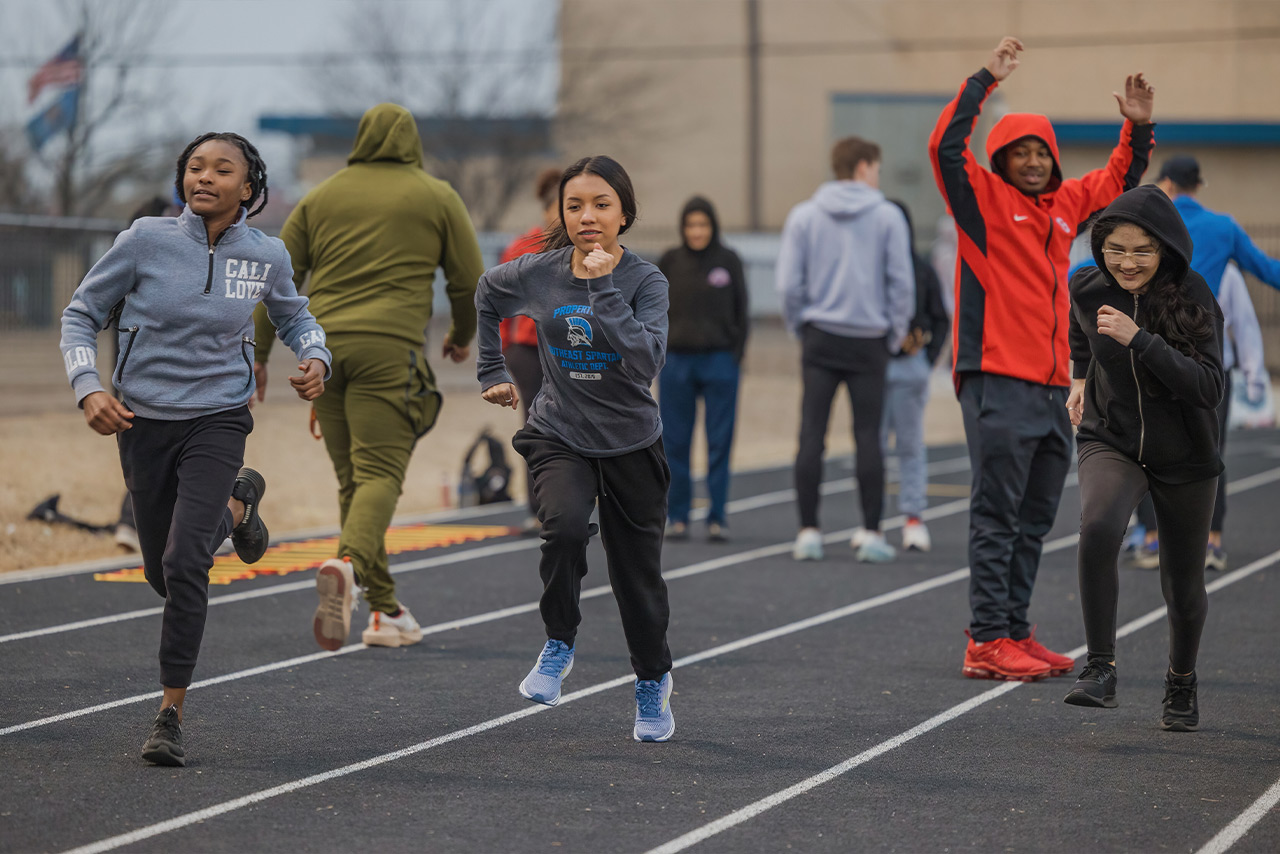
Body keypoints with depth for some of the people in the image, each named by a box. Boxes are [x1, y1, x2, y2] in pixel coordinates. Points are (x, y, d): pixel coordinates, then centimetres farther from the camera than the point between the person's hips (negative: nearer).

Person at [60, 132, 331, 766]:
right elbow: (81, 314, 0)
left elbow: (293, 316, 17)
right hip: (143, 421, 2)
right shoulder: (146, 240, -10)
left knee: (184, 561, -20)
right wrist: (89, 389, -15)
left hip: (217, 421, -1)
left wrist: (316, 360, -4)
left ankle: (171, 713, -10)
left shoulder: (265, 256, -4)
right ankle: (237, 503, 47)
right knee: (162, 572, 15)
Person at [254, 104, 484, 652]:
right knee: (379, 473, -10)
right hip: (387, 349, -4)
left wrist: (258, 353, 16)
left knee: (353, 479, 10)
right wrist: (463, 335, 29)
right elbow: (469, 281, 11)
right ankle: (348, 564, -39)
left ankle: (384, 609, 11)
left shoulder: (321, 197, 17)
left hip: (322, 348, 4)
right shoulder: (437, 198, 9)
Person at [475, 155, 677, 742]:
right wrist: (492, 373, 18)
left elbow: (645, 362, -30)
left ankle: (653, 680, 36)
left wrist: (602, 288, -30)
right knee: (564, 525, -30)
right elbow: (487, 293, 17)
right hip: (558, 436, 1)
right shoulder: (537, 273, -7)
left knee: (638, 572, 9)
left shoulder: (644, 280, -14)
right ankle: (559, 645, -7)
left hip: (630, 445, 0)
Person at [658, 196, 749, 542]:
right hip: (677, 361, 1)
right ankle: (677, 516, 9)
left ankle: (718, 517, 3)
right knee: (675, 442, 2)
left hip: (719, 361, -1)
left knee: (719, 442, -1)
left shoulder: (728, 261, 2)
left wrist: (736, 356, -2)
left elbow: (741, 312, 5)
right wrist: (660, 353, 2)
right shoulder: (670, 261, 4)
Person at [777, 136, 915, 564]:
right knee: (868, 437, 3)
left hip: (819, 339, 1)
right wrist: (896, 333, 7)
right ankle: (870, 533, 3)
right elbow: (901, 282, -3)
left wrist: (799, 326, 11)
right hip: (869, 341, -1)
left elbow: (789, 284, -1)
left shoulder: (803, 216, 3)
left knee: (812, 436, 3)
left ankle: (808, 531, 1)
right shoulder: (888, 217, -1)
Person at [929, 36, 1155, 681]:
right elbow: (946, 147, -18)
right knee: (997, 515, -7)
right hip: (998, 380, -7)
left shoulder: (1064, 204, 17)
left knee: (1034, 519, 11)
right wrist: (985, 81, -20)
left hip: (1054, 385, 7)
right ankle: (988, 642, -7)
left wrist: (1138, 129, 17)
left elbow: (1118, 180, 32)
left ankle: (1014, 633, 19)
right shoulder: (985, 200, -2)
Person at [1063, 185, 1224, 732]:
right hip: (1110, 441, 1)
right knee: (1098, 529, -31)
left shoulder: (1192, 298, -19)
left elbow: (1209, 387, -30)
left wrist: (1138, 339, -36)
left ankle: (1181, 682, 39)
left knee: (1183, 584, 10)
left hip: (1184, 456, -1)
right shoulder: (1088, 288, -8)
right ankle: (1100, 669, -24)